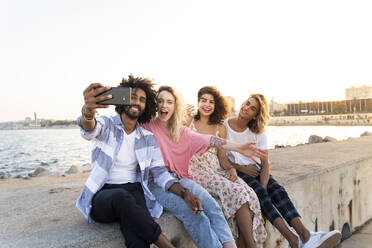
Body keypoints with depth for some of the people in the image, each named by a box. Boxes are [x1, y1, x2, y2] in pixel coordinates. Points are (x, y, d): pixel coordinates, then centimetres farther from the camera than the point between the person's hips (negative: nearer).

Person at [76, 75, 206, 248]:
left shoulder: (148, 138, 11)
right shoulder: (106, 125, 2)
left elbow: (160, 173, 8)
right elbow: (89, 129, -23)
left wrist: (184, 193, -11)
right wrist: (88, 111, -49)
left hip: (134, 193, 2)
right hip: (103, 195, -1)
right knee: (121, 196, -38)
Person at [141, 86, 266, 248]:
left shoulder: (181, 131, 15)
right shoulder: (147, 127, 6)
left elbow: (207, 140, 6)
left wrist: (238, 147, -3)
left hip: (180, 178, 4)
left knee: (212, 206, -22)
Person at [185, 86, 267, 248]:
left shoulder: (220, 128, 16)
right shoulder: (189, 121, 6)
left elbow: (222, 156, 15)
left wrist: (231, 168, -5)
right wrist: (184, 120, -12)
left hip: (217, 171, 5)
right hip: (197, 172, -4)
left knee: (249, 195, -22)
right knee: (237, 192, -27)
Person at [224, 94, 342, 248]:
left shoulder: (258, 133, 7)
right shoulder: (224, 126, 0)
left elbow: (265, 163, -3)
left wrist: (263, 186, -20)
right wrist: (242, 168, -15)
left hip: (255, 169, 4)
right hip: (235, 171, -4)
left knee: (278, 191, -25)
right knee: (259, 191, -31)